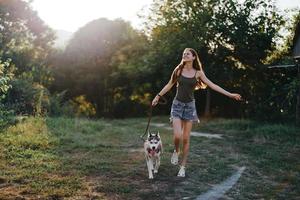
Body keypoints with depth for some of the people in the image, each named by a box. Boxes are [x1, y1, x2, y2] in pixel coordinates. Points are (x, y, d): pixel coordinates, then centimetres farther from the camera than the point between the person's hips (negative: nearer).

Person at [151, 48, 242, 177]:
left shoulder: (198, 73, 0)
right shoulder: (178, 70, -1)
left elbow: (212, 85, 2)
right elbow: (169, 85, 11)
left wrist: (230, 94, 0)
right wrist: (158, 96, 13)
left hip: (190, 106, 1)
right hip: (177, 104, -1)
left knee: (186, 138, 1)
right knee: (177, 135, -17)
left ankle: (183, 167, 13)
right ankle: (176, 151, 17)